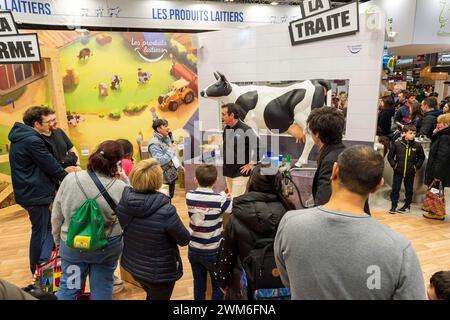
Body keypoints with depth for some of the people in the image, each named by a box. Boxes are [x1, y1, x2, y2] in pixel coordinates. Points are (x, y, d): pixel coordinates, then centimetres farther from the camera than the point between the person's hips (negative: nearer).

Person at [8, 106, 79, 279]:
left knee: (48, 227, 19)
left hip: (28, 191, 10)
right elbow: (51, 166, -17)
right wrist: (67, 175, 0)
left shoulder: (21, 137, 10)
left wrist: (63, 170, 9)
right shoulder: (32, 141, -22)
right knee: (41, 231, 3)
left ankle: (43, 264, 28)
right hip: (35, 194, -10)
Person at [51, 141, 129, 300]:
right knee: (102, 288, 20)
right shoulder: (119, 187, -23)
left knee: (68, 287, 22)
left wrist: (58, 239, 13)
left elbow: (56, 216, -3)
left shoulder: (70, 179, -15)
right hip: (107, 247, -1)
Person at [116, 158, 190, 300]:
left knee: (151, 295, 33)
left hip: (132, 265, 5)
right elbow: (184, 240, -18)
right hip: (160, 272, -5)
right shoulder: (166, 211, -33)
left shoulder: (122, 202, -16)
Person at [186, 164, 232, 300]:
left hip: (193, 250, 4)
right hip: (213, 252, -4)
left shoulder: (189, 196, -9)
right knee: (218, 285, 17)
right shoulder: (220, 200, -21)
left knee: (198, 285, 20)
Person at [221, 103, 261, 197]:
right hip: (228, 171, 7)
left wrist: (251, 164, -12)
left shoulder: (246, 130, -18)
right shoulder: (226, 129, 5)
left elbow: (260, 146, -17)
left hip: (240, 172, -7)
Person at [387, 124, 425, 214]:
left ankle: (407, 205, 26)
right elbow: (390, 156, 3)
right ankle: (394, 206, 15)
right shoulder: (397, 144, -8)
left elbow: (421, 157, 10)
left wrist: (416, 166, 1)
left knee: (409, 190, 11)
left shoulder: (417, 145, -4)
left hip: (410, 173, 1)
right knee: (395, 189, 4)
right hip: (398, 172, -1)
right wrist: (394, 165, -4)